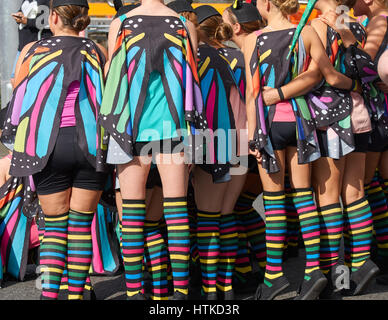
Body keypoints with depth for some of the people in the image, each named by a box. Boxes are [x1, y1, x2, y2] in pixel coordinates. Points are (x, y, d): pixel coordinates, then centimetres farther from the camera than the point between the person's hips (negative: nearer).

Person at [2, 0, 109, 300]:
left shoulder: (32, 51, 4)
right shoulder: (97, 52, 6)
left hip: (47, 144, 0)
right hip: (91, 144, 0)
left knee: (54, 224, 10)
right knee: (81, 223, 8)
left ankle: (49, 292, -1)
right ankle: (76, 292, 9)